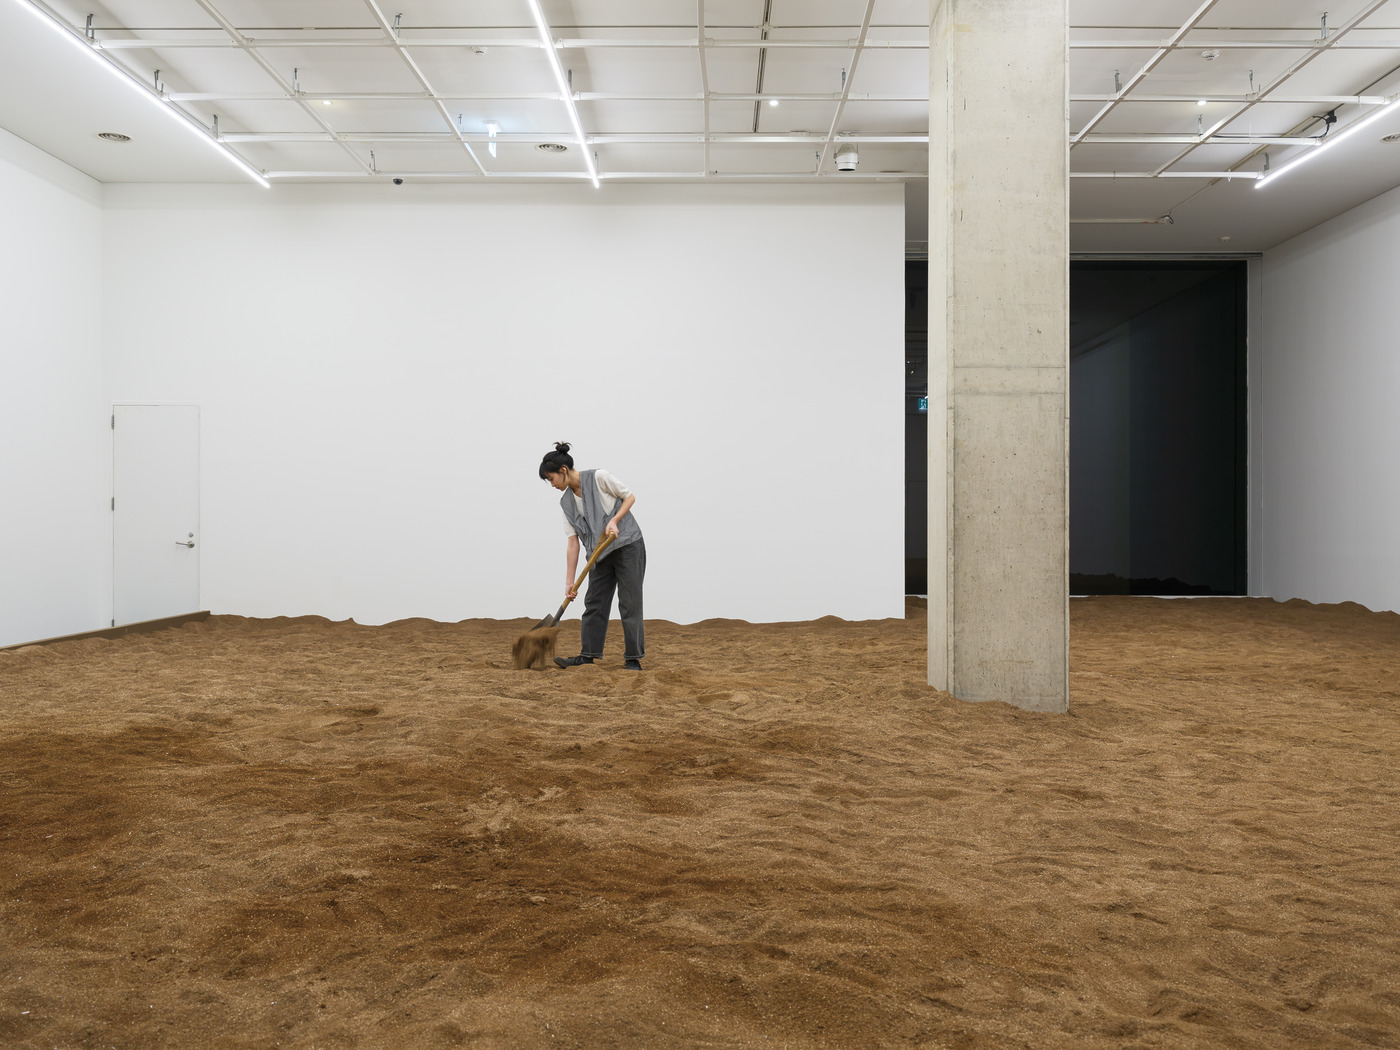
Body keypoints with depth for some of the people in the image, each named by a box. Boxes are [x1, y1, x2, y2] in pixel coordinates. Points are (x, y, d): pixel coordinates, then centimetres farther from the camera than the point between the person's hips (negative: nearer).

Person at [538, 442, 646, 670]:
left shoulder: (599, 478, -14)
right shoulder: (566, 502, 2)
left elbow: (629, 496, -4)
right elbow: (573, 542, 1)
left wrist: (614, 520, -20)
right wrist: (569, 581, -4)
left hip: (628, 545, -6)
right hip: (602, 554, 6)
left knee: (629, 604, -4)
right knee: (594, 603, 6)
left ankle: (633, 658, 2)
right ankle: (588, 654, 14)